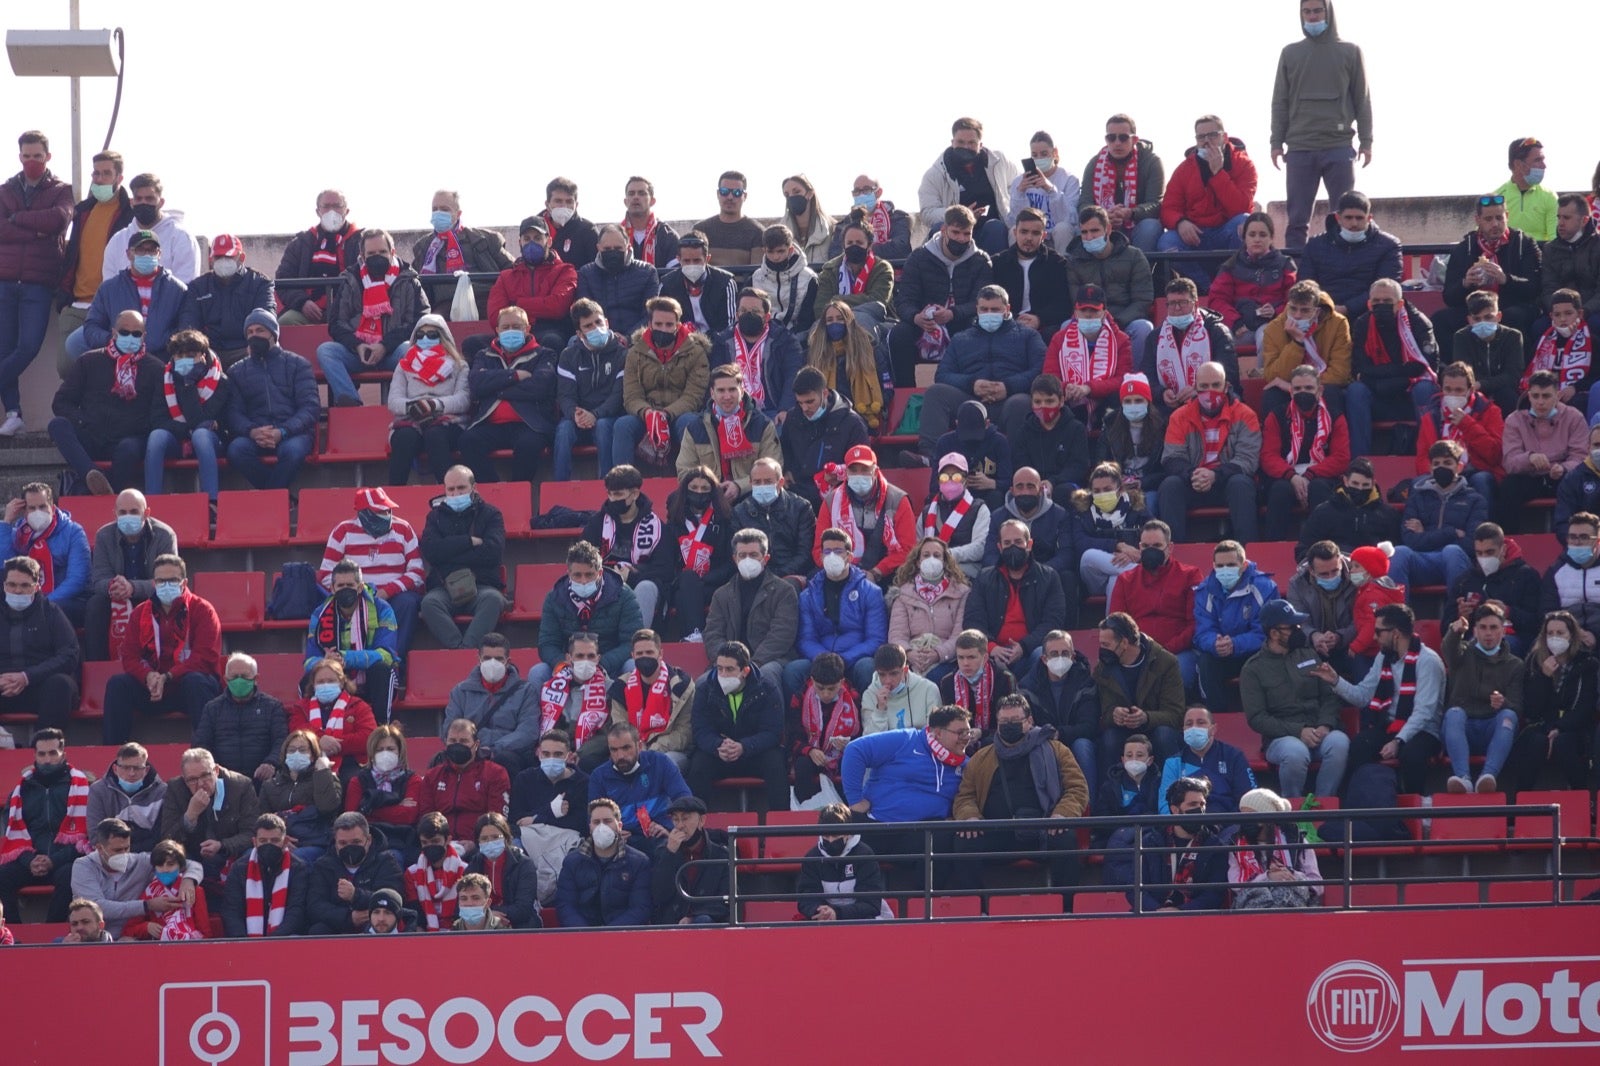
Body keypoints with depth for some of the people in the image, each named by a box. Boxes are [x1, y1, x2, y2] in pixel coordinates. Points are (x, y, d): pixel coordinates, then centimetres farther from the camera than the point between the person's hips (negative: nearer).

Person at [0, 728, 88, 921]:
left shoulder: (80, 785, 2)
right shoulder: (23, 786, 14)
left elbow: (83, 833, -4)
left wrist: (54, 861, -14)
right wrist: (29, 860, -6)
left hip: (66, 861, -4)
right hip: (30, 860, 4)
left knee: (68, 876, -38)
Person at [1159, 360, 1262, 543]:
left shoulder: (1244, 416, 2)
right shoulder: (1181, 417, 8)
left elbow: (1247, 459, -9)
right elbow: (1172, 459, 1)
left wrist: (1216, 475, -26)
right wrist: (1191, 475, -22)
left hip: (1229, 483, -2)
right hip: (1192, 486, 2)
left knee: (1241, 484, -34)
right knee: (1169, 485, -28)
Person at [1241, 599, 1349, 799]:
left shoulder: (1309, 655, 17)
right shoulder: (1253, 669, 5)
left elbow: (1329, 697, 14)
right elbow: (1256, 718, -3)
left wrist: (1325, 725, -8)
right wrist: (1298, 731, -14)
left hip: (1318, 732, 3)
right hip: (1281, 736, -3)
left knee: (1339, 742, -32)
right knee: (1296, 752, -38)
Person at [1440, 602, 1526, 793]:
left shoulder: (1515, 665, 19)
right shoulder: (1464, 654, 19)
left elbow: (1517, 707, 4)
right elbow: (1449, 650, -9)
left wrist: (1503, 704, -22)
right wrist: (1455, 632, -34)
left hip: (1494, 730, 0)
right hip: (1462, 728, 0)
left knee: (1508, 715, -31)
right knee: (1454, 713, -32)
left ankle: (1488, 776, -53)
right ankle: (1463, 778, -54)